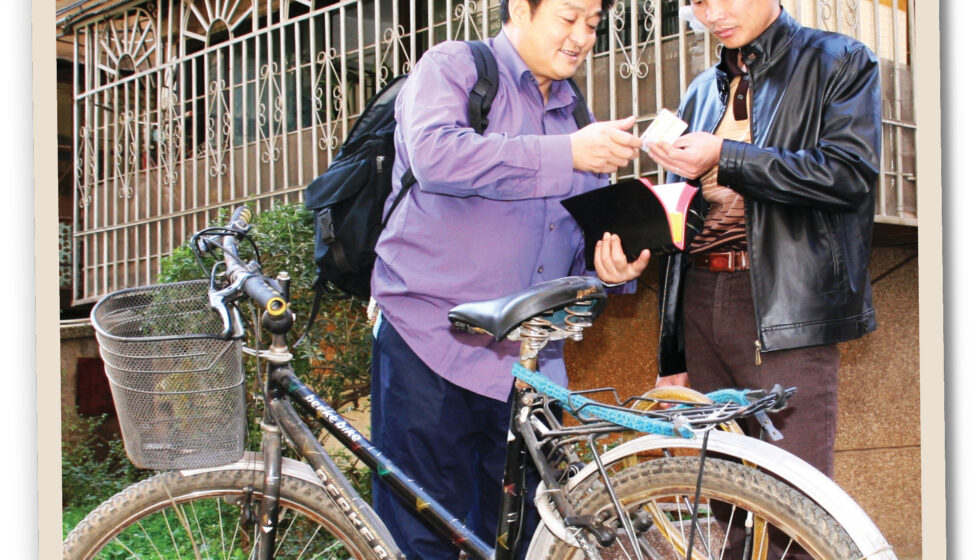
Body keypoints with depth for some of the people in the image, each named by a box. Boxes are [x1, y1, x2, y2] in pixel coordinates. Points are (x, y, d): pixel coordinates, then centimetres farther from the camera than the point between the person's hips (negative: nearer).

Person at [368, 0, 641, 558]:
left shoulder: (573, 112, 19)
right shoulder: (451, 67, 2)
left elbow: (583, 236, 22)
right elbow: (434, 153, -20)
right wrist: (567, 154, -19)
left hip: (528, 361, 6)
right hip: (432, 345, -6)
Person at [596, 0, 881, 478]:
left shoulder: (841, 63, 6)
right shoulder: (701, 92, 23)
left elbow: (849, 174, -10)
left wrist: (724, 157, -15)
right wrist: (670, 357, 19)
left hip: (785, 308, -5)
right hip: (701, 303, 6)